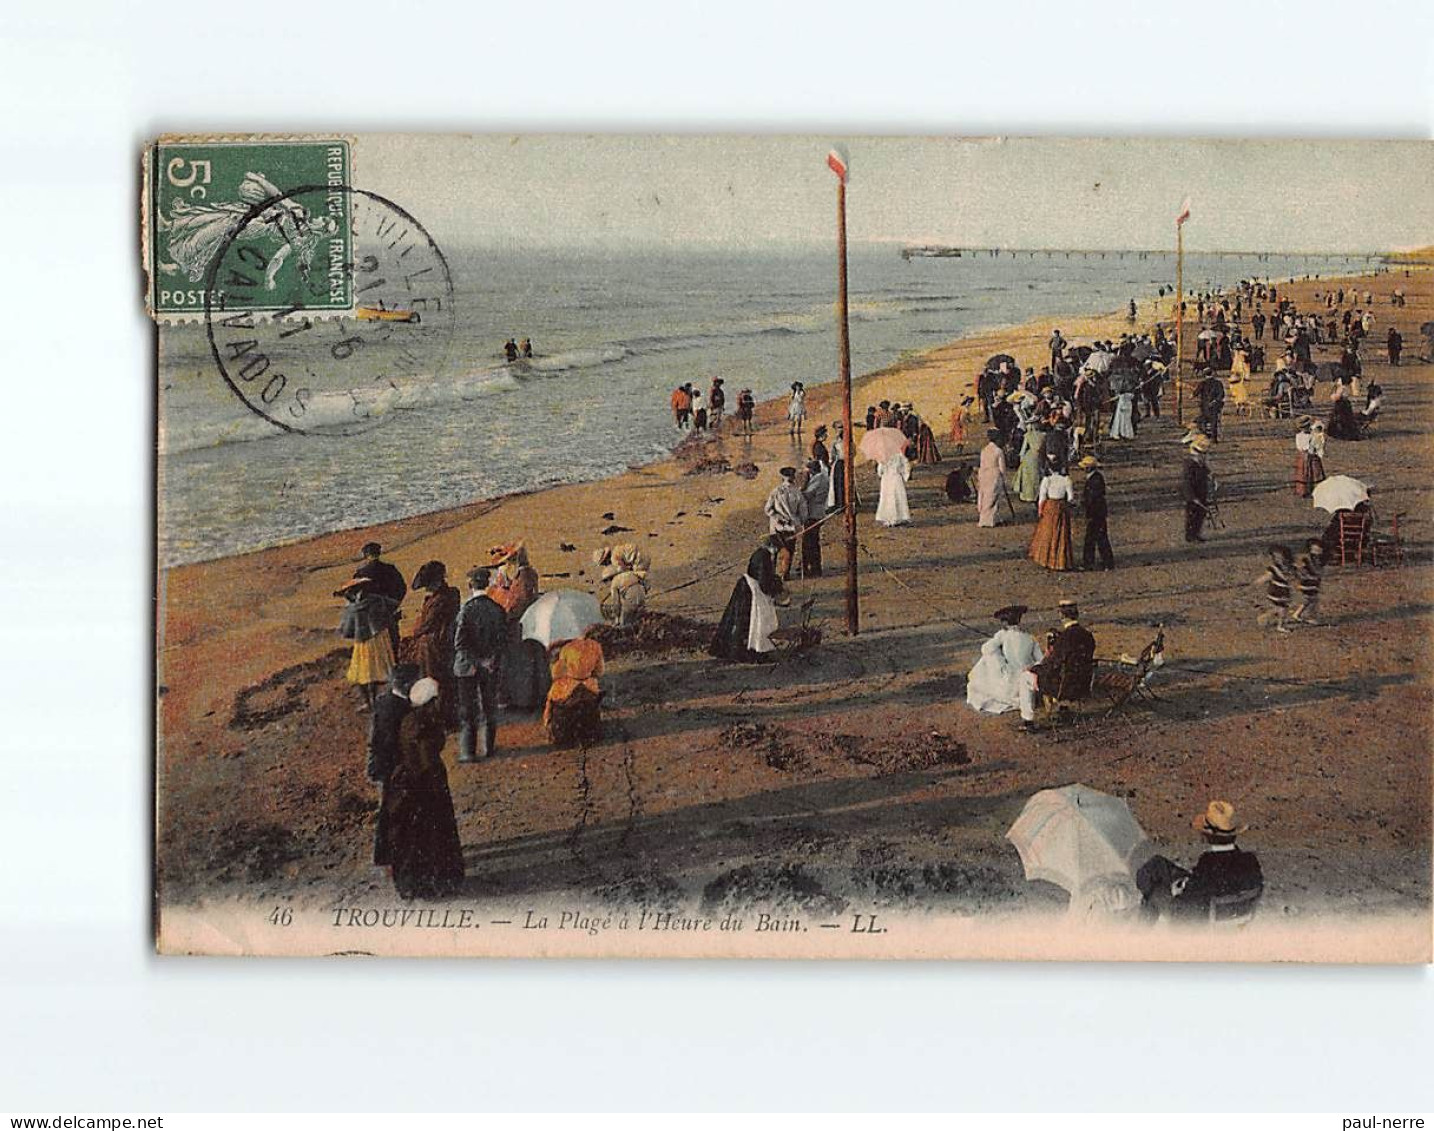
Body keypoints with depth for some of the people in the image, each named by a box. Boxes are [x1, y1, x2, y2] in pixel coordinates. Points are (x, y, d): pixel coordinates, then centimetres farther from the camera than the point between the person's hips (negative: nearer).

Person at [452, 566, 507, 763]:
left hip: (467, 667, -4)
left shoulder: (467, 609, -15)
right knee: (489, 708, 16)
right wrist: (492, 659, 1)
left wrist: (471, 663, -10)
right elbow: (503, 639, -2)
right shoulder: (498, 610, -3)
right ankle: (488, 747, 24)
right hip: (490, 667, 4)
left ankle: (467, 751, 2)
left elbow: (459, 641, -17)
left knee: (467, 710, 3)